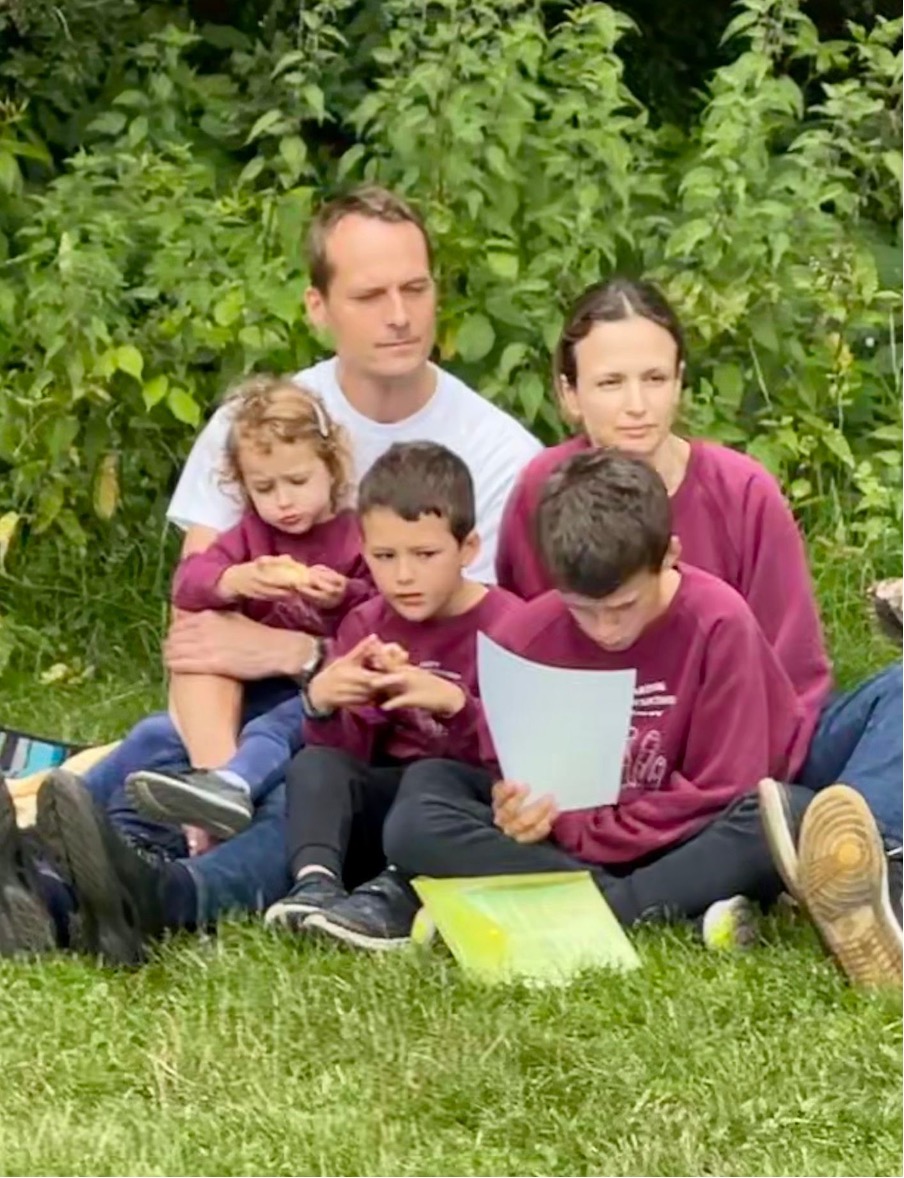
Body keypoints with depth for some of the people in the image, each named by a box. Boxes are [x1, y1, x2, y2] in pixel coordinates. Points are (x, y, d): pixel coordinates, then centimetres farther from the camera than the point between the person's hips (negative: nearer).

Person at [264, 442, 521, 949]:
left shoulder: (504, 624, -7)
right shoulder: (366, 626, 8)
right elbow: (349, 753, 0)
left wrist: (454, 704, -35)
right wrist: (321, 706, -22)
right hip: (390, 793, 5)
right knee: (314, 765, -20)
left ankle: (391, 900, -53)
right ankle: (316, 883, -43)